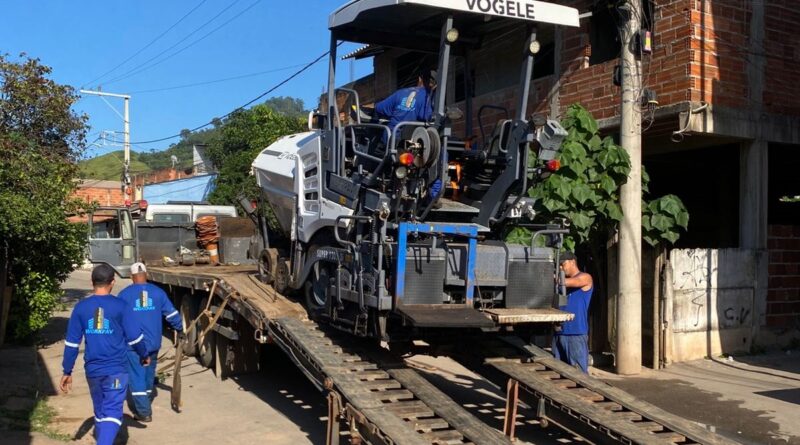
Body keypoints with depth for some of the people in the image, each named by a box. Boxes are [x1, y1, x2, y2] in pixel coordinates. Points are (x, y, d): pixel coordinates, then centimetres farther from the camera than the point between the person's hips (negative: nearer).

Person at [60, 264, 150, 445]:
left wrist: (67, 372, 10)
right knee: (112, 412, -6)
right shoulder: (120, 306, -8)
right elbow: (135, 336, -6)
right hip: (116, 369, -4)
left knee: (99, 411, 20)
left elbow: (72, 343, 2)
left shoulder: (81, 307, 0)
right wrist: (144, 355, 13)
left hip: (92, 370, 4)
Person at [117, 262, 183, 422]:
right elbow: (171, 313, 8)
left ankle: (144, 412, -5)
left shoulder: (125, 294, -4)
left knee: (136, 376, -1)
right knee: (149, 374, 19)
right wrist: (180, 329, 23)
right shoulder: (158, 292, 4)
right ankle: (145, 406, 32)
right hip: (153, 343, 4)